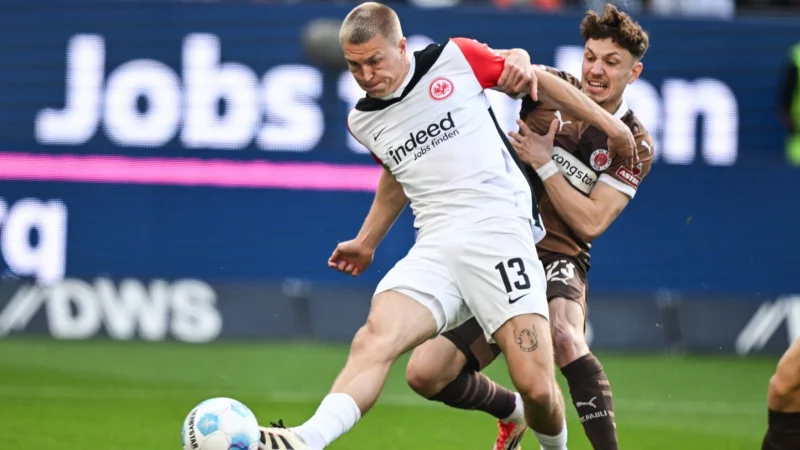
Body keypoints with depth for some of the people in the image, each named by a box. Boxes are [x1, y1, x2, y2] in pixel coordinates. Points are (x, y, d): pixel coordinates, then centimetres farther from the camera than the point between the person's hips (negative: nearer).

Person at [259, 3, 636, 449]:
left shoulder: (457, 59, 1)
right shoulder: (363, 122, 15)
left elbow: (528, 73, 16)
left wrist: (604, 121, 18)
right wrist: (367, 242, 37)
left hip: (499, 230, -3)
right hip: (435, 246, 3)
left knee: (536, 388, -14)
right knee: (374, 339, -27)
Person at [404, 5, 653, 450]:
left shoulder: (635, 144, -3)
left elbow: (590, 223, -11)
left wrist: (544, 163, -16)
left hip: (558, 259, -4)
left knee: (566, 338, -39)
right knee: (426, 373, -6)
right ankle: (513, 411, 25)